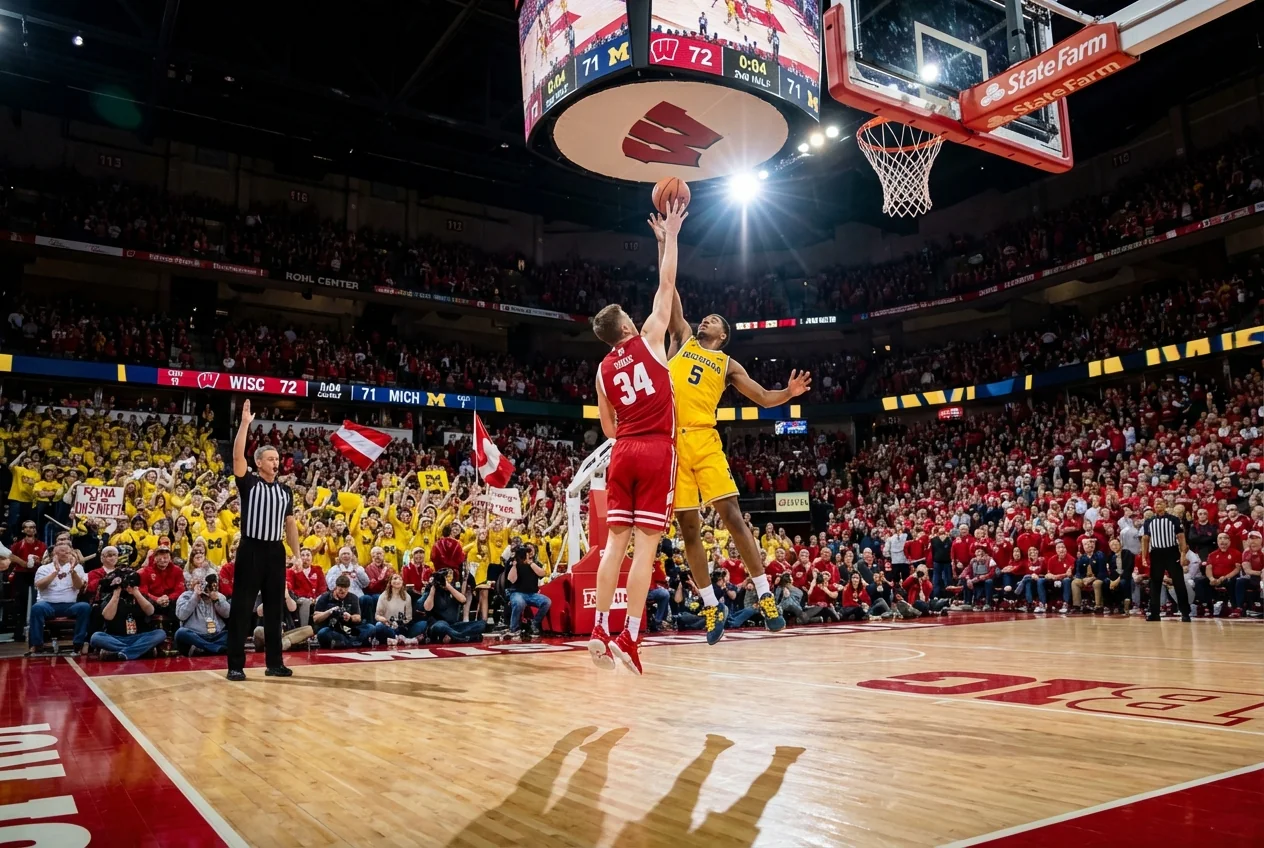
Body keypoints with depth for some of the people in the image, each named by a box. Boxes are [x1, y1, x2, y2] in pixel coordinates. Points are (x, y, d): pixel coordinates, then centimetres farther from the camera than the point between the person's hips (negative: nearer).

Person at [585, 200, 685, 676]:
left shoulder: (603, 369, 13)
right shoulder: (648, 339, 2)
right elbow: (666, 283, 7)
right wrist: (670, 235, 16)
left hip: (623, 453, 4)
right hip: (657, 451, -4)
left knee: (616, 540, 6)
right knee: (646, 544, -6)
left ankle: (600, 630, 5)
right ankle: (629, 637, -9)